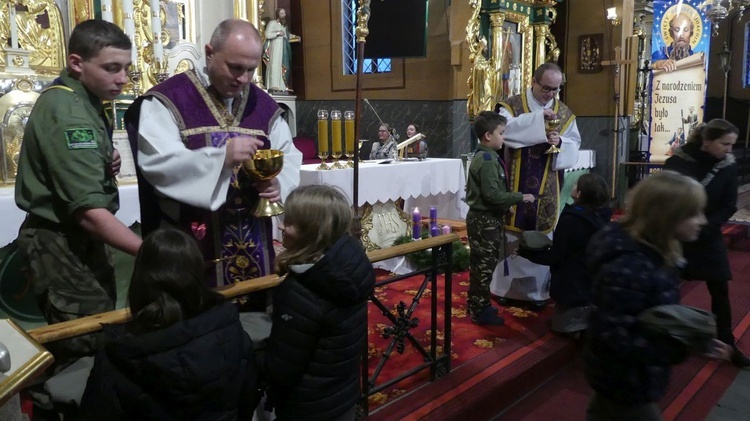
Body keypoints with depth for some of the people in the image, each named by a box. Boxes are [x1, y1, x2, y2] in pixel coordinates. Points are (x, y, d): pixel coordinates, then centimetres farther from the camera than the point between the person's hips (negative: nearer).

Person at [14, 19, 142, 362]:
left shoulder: (80, 98, 8)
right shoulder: (68, 113, -24)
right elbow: (90, 213, -31)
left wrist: (106, 162, 1)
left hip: (79, 239, 10)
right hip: (62, 245, -10)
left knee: (101, 332, 19)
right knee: (87, 348, -4)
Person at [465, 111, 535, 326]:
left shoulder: (483, 157, 13)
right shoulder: (488, 161, -20)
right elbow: (492, 195, -26)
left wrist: (513, 199, 15)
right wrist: (520, 197, -18)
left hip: (485, 218, 10)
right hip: (485, 220, -10)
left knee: (481, 265, 18)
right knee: (484, 266, -1)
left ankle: (478, 305, 29)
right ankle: (480, 311, 9)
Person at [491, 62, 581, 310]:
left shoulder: (565, 113, 8)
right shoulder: (511, 106, -2)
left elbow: (574, 147, 6)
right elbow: (504, 129, -21)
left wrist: (560, 142, -15)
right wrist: (538, 118, -26)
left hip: (547, 189, 3)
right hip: (515, 185, -2)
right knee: (512, 234, 4)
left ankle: (536, 289, 19)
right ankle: (508, 286, 19)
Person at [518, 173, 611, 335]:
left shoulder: (571, 220, -24)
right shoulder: (601, 218, -1)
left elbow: (555, 257, -18)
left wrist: (526, 252, -7)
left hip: (574, 287, -7)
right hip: (595, 285, 7)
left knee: (562, 326, 9)